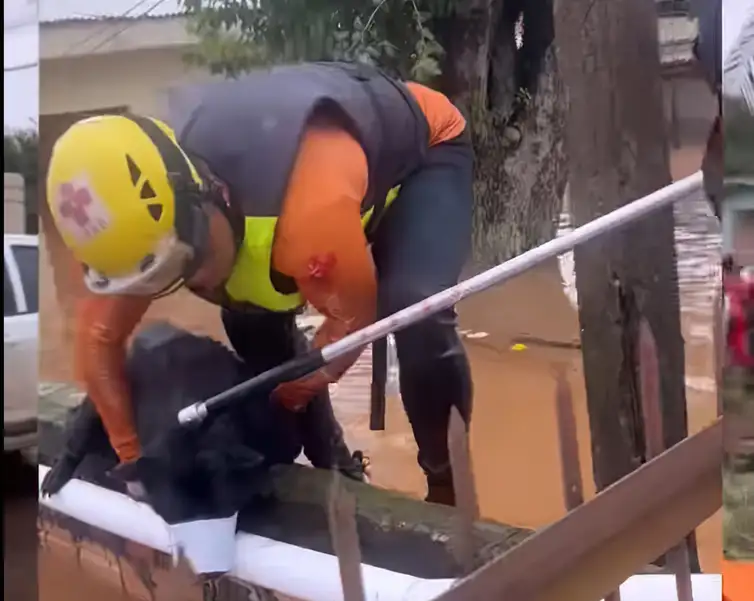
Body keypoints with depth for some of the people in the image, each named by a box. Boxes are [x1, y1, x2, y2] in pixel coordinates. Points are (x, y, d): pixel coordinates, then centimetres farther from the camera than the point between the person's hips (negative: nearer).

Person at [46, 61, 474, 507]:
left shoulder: (307, 209, -45)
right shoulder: (143, 219, -23)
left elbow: (354, 317, -25)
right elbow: (98, 337, -10)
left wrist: (283, 397, -13)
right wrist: (132, 458, -11)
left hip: (423, 147, -6)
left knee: (414, 316, -28)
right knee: (251, 317, -5)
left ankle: (448, 489, -3)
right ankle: (330, 466, 17)